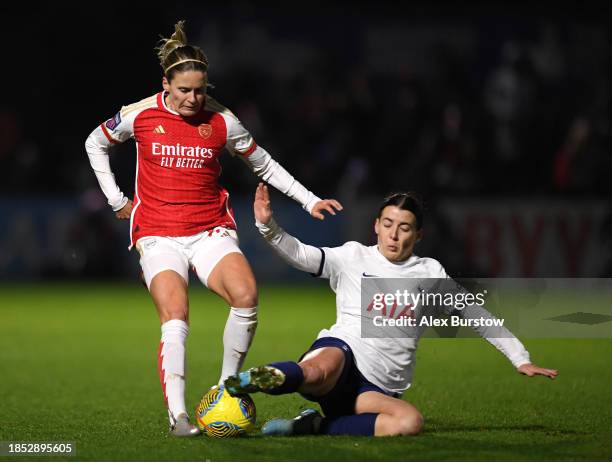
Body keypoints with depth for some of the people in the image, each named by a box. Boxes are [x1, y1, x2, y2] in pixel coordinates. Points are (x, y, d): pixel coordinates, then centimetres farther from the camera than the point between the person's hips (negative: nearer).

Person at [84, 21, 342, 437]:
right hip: (157, 233, -1)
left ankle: (227, 386, -7)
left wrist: (308, 199, 7)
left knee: (246, 296, -25)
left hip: (211, 229, 1)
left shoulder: (222, 120, -1)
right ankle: (178, 415, -21)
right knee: (175, 317, -21)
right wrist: (117, 200, 11)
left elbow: (265, 165, 13)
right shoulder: (141, 115, -2)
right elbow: (95, 144, 16)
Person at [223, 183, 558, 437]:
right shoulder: (354, 257, 10)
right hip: (340, 351, -2)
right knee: (322, 370, -41)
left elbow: (477, 316, 19)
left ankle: (315, 426, -31)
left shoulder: (430, 273, 15)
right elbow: (300, 254, -1)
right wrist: (267, 226, -20)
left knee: (411, 422, -34)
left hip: (378, 390, 2)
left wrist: (520, 359, 16)